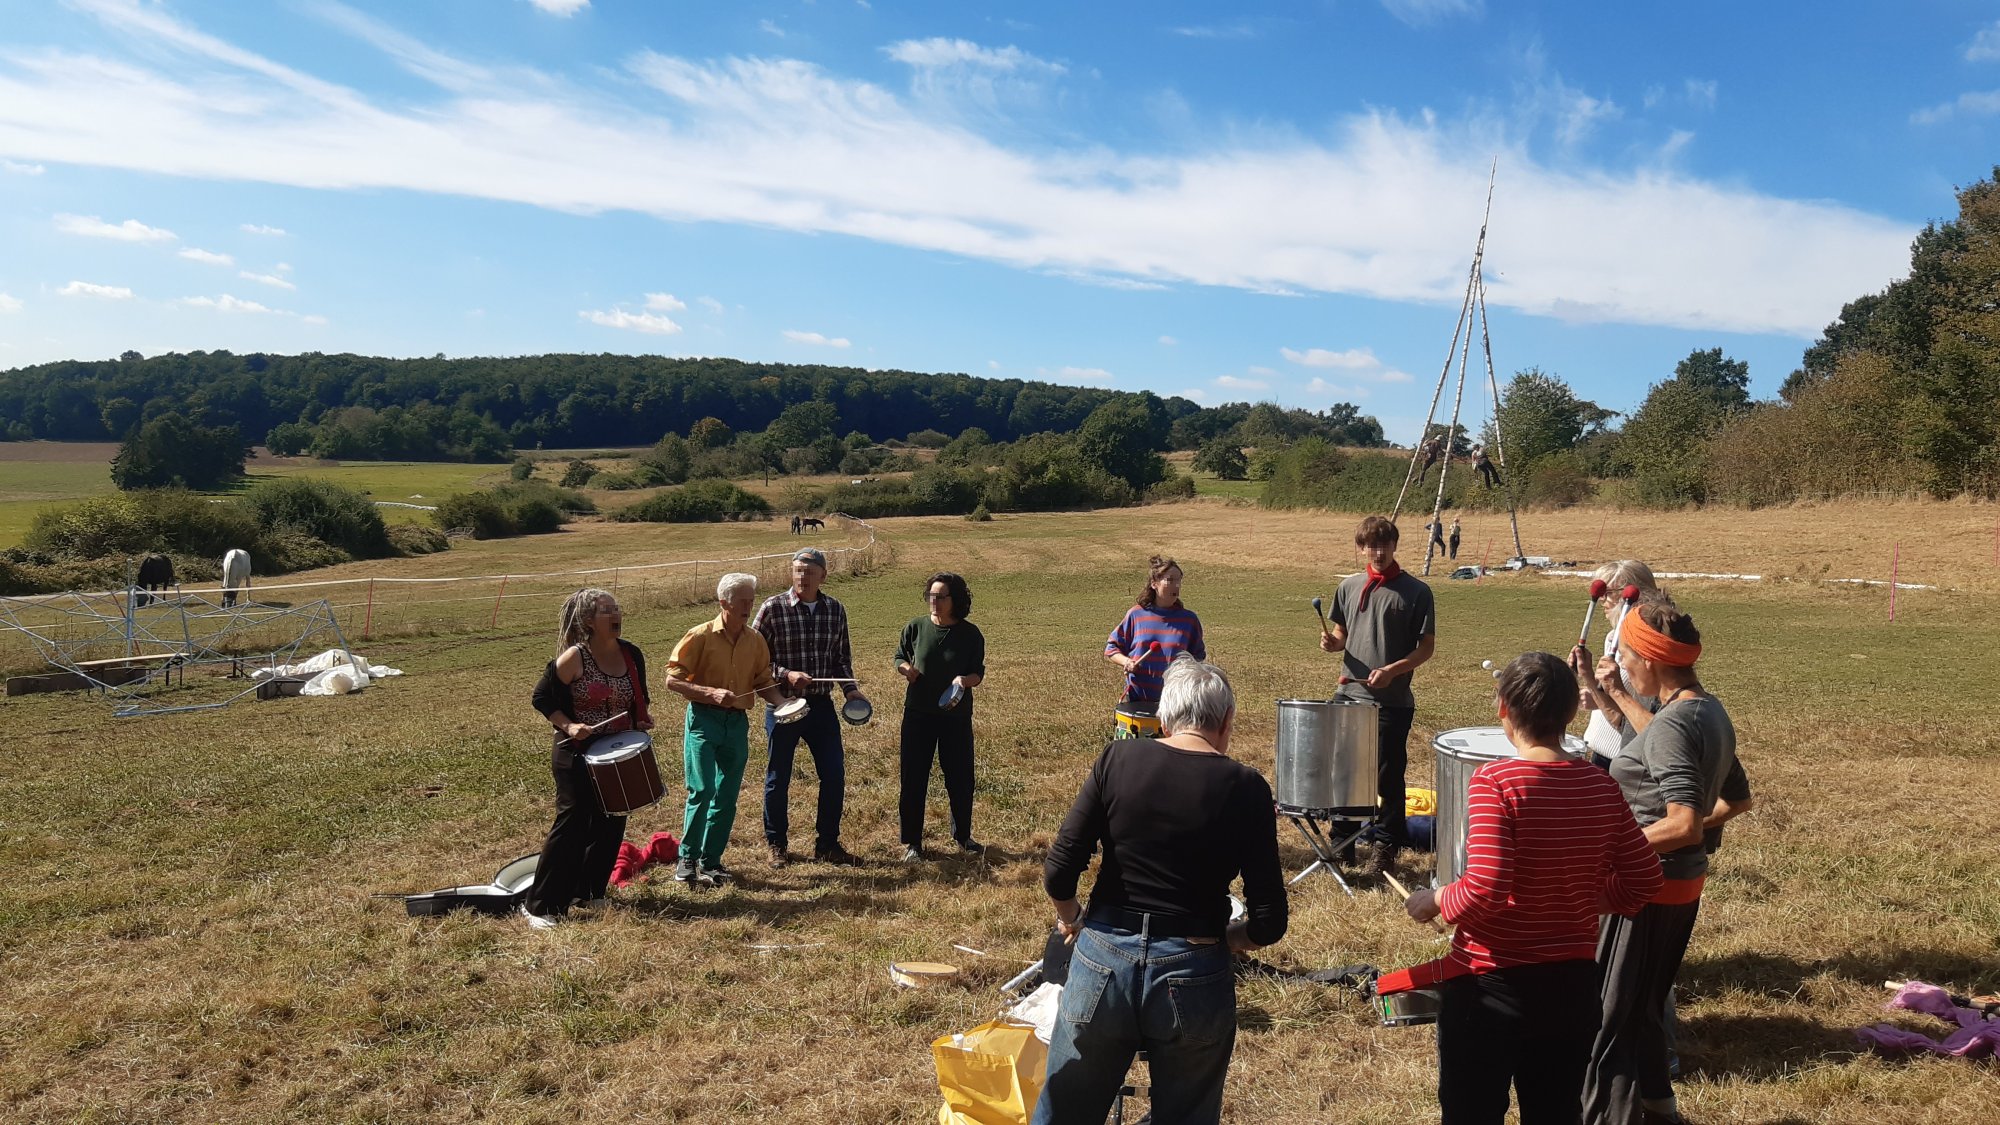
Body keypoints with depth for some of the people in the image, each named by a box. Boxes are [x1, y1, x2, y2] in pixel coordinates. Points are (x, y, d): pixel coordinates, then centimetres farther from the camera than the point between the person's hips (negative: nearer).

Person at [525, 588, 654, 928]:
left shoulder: (632, 654, 3)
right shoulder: (574, 658, -13)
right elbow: (543, 698, -8)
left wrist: (644, 719, -2)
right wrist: (567, 726, -20)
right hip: (577, 755, -6)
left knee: (611, 824, 11)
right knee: (571, 826, -6)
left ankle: (590, 893, 27)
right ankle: (541, 905, 2)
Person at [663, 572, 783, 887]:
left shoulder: (755, 640, 7)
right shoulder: (701, 635, -7)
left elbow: (763, 681, 15)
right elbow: (673, 679, -8)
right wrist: (712, 693, -20)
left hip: (737, 722, 5)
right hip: (703, 719, -5)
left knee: (727, 797, 8)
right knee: (702, 790, -13)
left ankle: (710, 861, 20)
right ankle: (687, 859, 1)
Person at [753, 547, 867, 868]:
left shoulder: (835, 610, 3)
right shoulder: (772, 608, -9)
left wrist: (850, 688, -1)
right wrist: (785, 675, -19)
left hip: (821, 705, 3)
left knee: (834, 774, 3)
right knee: (778, 778, 8)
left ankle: (827, 844, 18)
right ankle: (776, 844, 25)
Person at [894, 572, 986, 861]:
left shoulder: (970, 634, -6)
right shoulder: (915, 627, -4)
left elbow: (978, 674, -1)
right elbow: (899, 657, 9)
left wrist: (964, 680, -23)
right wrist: (905, 667, -14)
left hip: (956, 716, 0)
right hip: (918, 715, 0)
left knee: (960, 779, 10)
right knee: (913, 780, 3)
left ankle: (962, 836, 30)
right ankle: (911, 842, 16)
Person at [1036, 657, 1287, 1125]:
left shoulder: (1118, 759, -3)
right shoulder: (1245, 787, -5)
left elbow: (1058, 875, -6)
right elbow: (1269, 923, -6)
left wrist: (1071, 918, 15)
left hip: (1102, 965, 1)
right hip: (1193, 980, -1)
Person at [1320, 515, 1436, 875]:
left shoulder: (1416, 592, -5)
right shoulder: (1350, 587, 8)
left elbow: (1427, 647, -5)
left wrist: (1391, 670, -19)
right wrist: (1332, 643, -7)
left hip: (1392, 701, -4)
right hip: (1348, 695, 4)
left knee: (1387, 777, 3)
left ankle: (1383, 846, 16)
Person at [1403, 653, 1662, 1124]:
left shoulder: (1494, 781, -19)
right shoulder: (1600, 786, -3)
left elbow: (1485, 889, -26)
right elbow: (1643, 881, 4)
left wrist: (1434, 901, -8)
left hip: (1490, 983, -5)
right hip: (1573, 984, 5)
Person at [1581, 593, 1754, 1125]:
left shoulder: (1673, 723, -24)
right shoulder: (1711, 712, 4)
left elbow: (1683, 825, -30)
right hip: (1684, 885, 10)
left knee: (1607, 1017, 3)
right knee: (1645, 1008, 24)